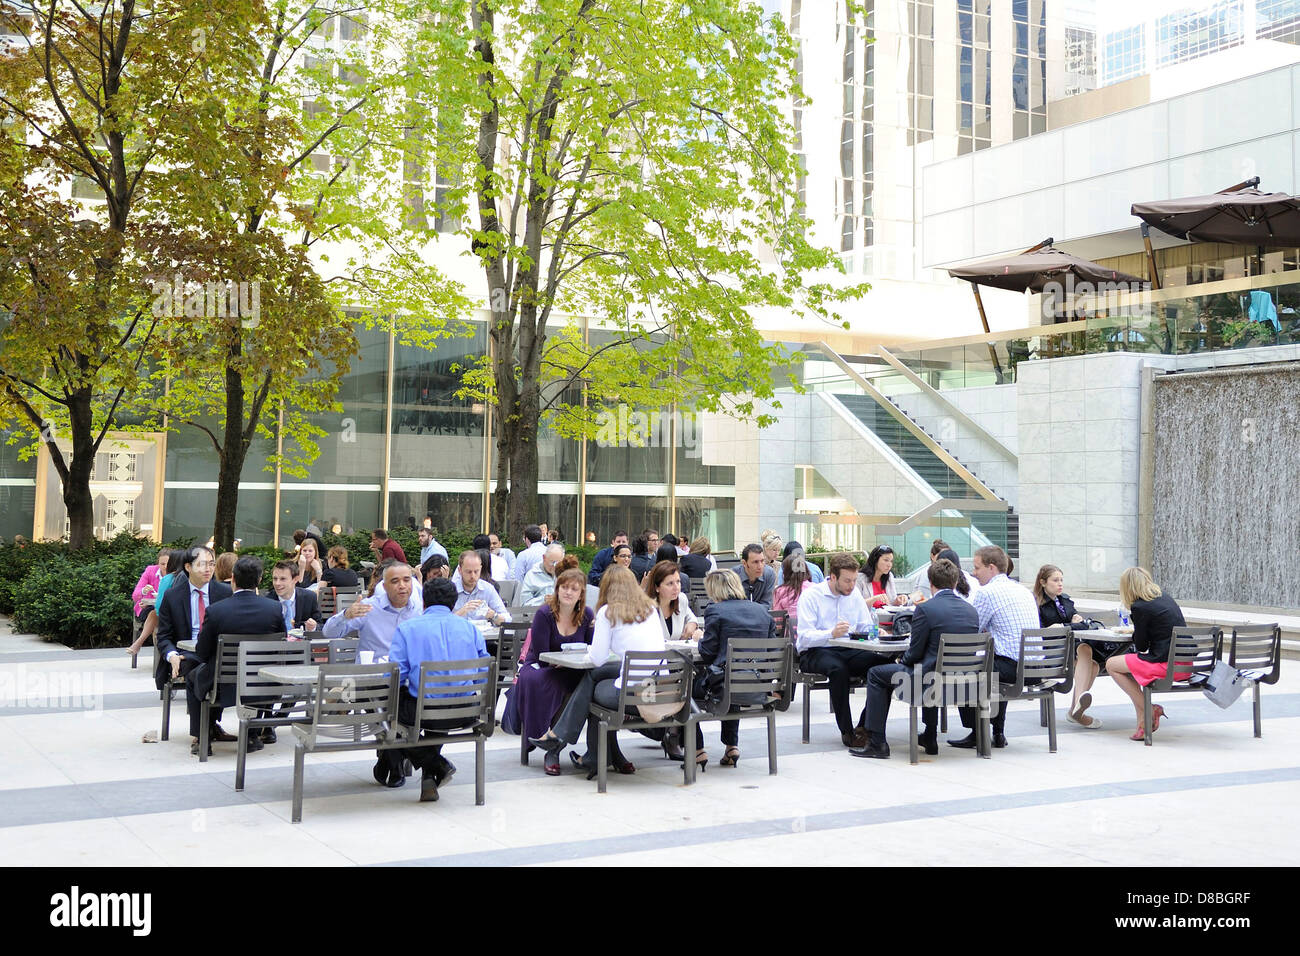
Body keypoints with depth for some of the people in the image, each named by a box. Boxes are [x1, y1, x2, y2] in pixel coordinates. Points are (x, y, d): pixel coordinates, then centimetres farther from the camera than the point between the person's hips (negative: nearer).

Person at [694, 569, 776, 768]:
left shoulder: (715, 610, -7)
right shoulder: (762, 611, 10)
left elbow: (707, 652, -9)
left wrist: (700, 640, 14)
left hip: (723, 683, -6)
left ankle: (697, 750, 16)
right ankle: (732, 746, 30)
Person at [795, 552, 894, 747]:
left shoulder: (855, 594, 11)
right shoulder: (811, 595, -7)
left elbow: (866, 627, 17)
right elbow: (804, 637, -15)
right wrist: (832, 633, -33)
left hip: (848, 651, 5)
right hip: (814, 653, -5)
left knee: (884, 663, -22)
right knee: (838, 668, -39)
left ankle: (864, 727, -16)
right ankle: (847, 731, -28)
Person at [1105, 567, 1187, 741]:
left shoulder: (1140, 607, -11)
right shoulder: (1165, 598, 12)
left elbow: (1141, 646, -4)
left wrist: (1134, 634, 15)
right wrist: (1137, 632, 32)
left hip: (1167, 665, -9)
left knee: (1111, 664, 8)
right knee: (1129, 663, 26)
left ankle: (1148, 710, 6)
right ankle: (1143, 723, 17)